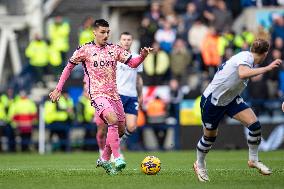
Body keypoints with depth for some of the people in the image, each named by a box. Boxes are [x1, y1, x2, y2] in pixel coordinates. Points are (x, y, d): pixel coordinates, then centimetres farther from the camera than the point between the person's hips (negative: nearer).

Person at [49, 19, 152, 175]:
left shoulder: (114, 49, 9)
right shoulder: (85, 50, -1)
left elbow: (133, 63, 4)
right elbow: (69, 67, 7)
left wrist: (143, 56, -17)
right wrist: (58, 89, 5)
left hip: (114, 94, 6)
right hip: (97, 94, -6)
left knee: (120, 129, 9)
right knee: (113, 120, -29)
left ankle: (104, 160, 28)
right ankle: (117, 159, -28)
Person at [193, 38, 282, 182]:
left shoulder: (248, 58, 1)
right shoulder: (246, 57, -25)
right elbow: (242, 74, -47)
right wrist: (267, 68, -47)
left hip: (230, 99, 8)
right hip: (212, 100, -8)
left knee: (254, 124, -10)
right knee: (209, 136, 10)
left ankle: (253, 160, 8)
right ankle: (199, 164, 36)